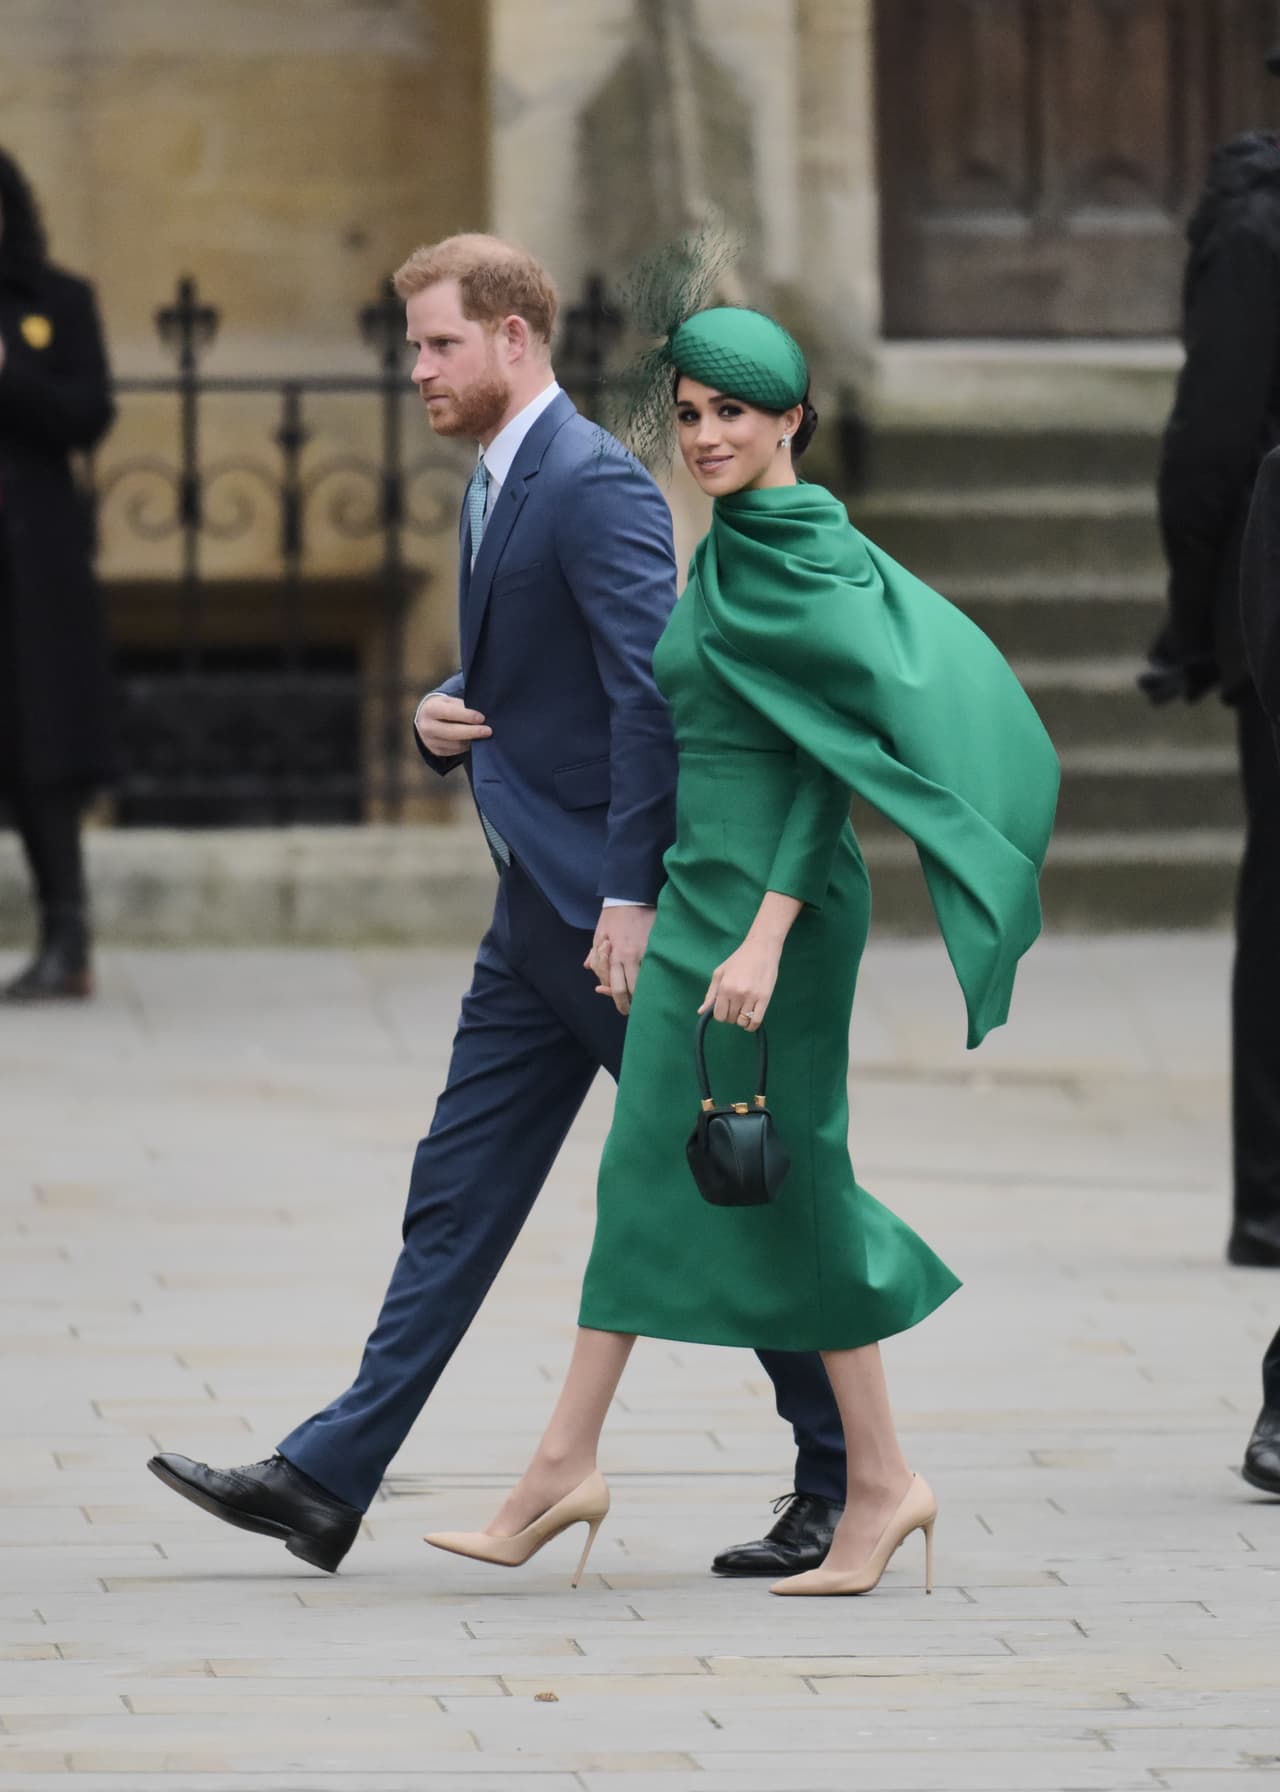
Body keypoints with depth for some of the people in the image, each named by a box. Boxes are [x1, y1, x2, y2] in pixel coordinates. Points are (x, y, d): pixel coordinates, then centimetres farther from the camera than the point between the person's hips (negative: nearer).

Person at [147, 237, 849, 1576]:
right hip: (540, 912, 10)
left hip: (613, 907, -10)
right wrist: (445, 717, 4)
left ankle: (841, 1476, 7)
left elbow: (651, 693, -22)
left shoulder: (593, 486, -16)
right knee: (456, 1198, 8)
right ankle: (328, 1480, 8)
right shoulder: (494, 486, 15)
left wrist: (631, 895, -25)